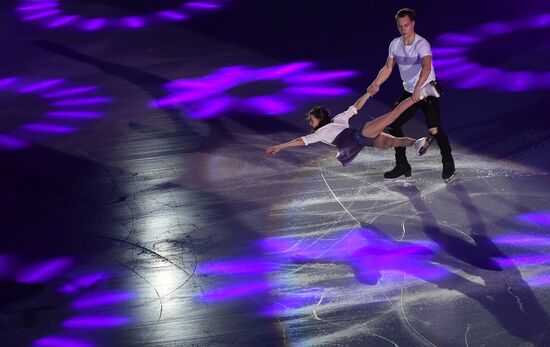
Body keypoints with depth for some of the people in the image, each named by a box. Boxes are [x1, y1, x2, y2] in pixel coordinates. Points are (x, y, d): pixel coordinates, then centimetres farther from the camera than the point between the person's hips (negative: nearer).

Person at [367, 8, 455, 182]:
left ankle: (448, 164, 6)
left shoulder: (422, 44, -25)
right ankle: (402, 166, 16)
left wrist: (418, 88, -56)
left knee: (434, 129, -14)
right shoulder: (395, 44, -3)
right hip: (408, 91, 7)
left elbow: (426, 67, -41)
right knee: (393, 124, 4)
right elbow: (388, 67, 7)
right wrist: (376, 84, -9)